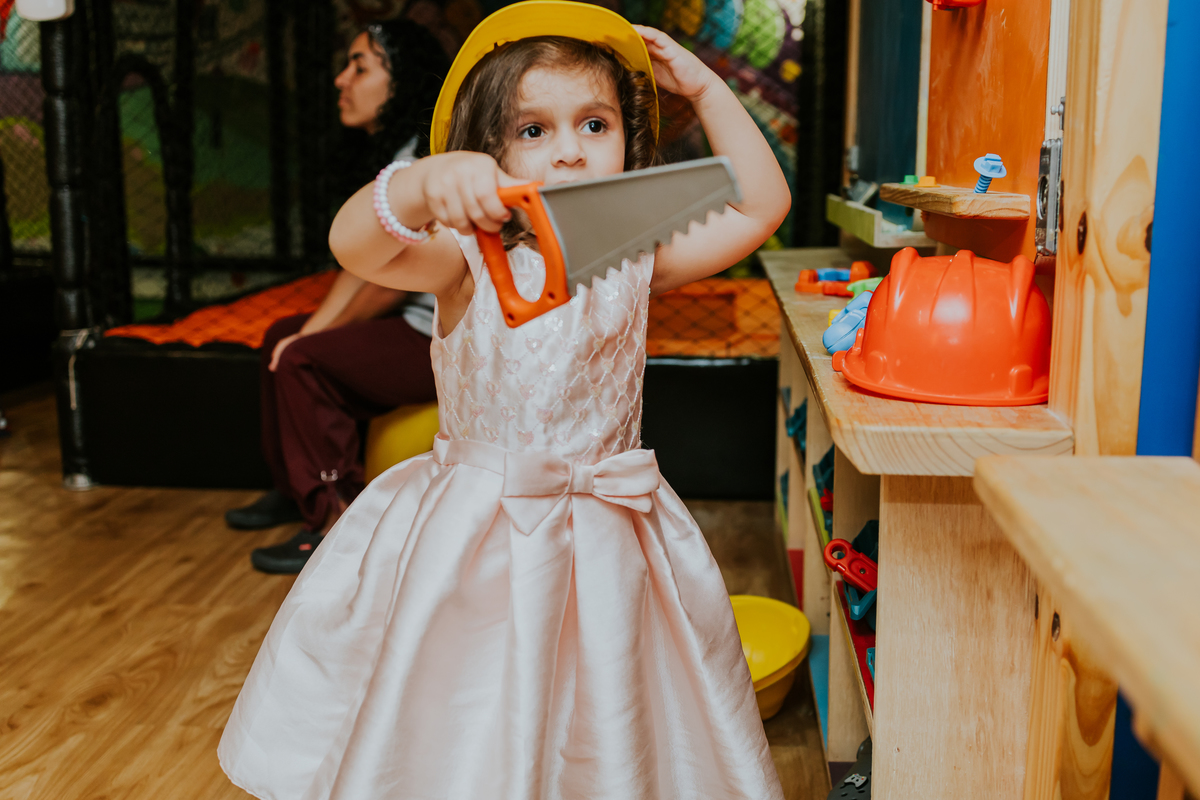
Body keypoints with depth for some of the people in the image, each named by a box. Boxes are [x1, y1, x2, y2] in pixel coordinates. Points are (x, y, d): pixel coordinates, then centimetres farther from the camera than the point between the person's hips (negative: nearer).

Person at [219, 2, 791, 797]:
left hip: (605, 536, 3)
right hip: (474, 540, -2)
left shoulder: (635, 261, 0)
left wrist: (705, 89, -2)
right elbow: (354, 246, -28)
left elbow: (763, 205, 0)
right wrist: (422, 184, -48)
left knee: (604, 732, 14)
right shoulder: (470, 258, -10)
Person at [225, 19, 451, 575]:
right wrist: (313, 330, -2)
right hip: (417, 326, 11)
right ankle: (295, 490, 25)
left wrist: (321, 334, -4)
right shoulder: (386, 155, 12)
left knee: (303, 361, -17)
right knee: (284, 337, 15)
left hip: (446, 342, -11)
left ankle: (338, 521, -10)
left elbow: (393, 283, -19)